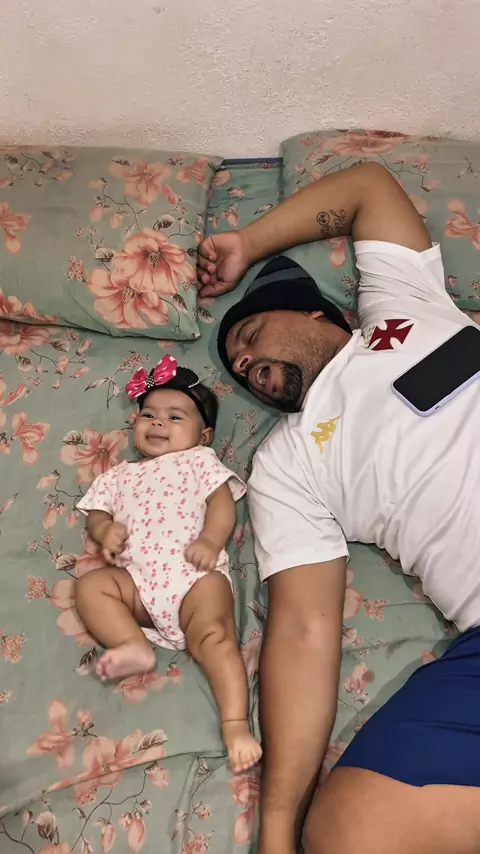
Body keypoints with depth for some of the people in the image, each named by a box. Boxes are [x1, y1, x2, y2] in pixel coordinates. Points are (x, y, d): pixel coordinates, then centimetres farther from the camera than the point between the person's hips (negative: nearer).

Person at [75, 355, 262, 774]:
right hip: (138, 579, 4)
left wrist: (211, 540, -14)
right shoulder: (119, 475, 31)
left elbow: (222, 503, 7)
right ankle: (136, 646, -26)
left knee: (213, 634, -26)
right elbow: (96, 514, 22)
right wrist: (105, 530, -4)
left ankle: (236, 725, -30)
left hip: (195, 572, -4)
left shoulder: (201, 461, 21)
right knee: (90, 585, -19)